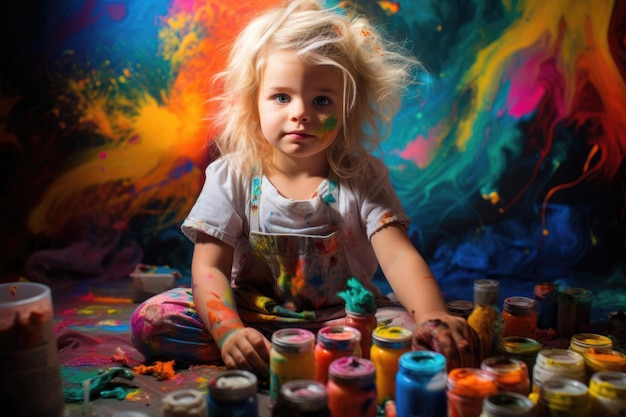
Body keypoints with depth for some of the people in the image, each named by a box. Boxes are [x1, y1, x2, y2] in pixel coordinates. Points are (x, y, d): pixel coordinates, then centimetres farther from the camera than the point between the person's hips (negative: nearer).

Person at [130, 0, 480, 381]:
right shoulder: (232, 176, -8)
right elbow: (209, 267, -13)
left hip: (343, 317, 1)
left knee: (416, 333, -28)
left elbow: (399, 257, -19)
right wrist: (228, 331, -33)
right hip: (252, 314, 0)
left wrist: (434, 316, -39)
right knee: (151, 321, -18)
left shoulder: (363, 177, -7)